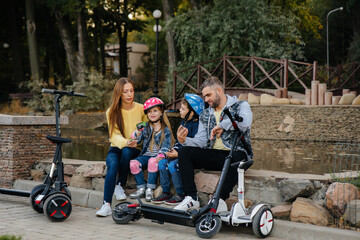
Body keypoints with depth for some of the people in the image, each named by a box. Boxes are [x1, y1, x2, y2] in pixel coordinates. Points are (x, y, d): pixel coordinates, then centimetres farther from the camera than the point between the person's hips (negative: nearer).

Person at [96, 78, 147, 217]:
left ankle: (120, 185, -17)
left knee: (126, 152, -36)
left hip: (135, 149, 0)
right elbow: (114, 135, -12)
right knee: (112, 165, -32)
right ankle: (106, 205, -34)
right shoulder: (112, 112, 0)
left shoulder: (141, 109, 2)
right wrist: (126, 142, -34)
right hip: (116, 148, 0)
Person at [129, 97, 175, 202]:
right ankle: (141, 188, -16)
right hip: (145, 155, 4)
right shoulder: (146, 127, 14)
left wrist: (161, 155, -23)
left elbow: (166, 146, -4)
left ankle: (150, 189, -27)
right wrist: (138, 131, -13)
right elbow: (136, 140, 7)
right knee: (133, 163, -25)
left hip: (157, 156, -4)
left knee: (153, 161, -37)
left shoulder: (166, 130, 4)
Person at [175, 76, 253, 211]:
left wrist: (221, 126, -13)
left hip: (234, 153, -5)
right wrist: (184, 140, -11)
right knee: (184, 152, -16)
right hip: (213, 155, 5)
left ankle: (221, 199, -31)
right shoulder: (205, 115, 19)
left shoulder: (240, 106, 2)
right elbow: (201, 141, 8)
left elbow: (245, 123, -23)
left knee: (237, 158, -40)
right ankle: (191, 198, -17)